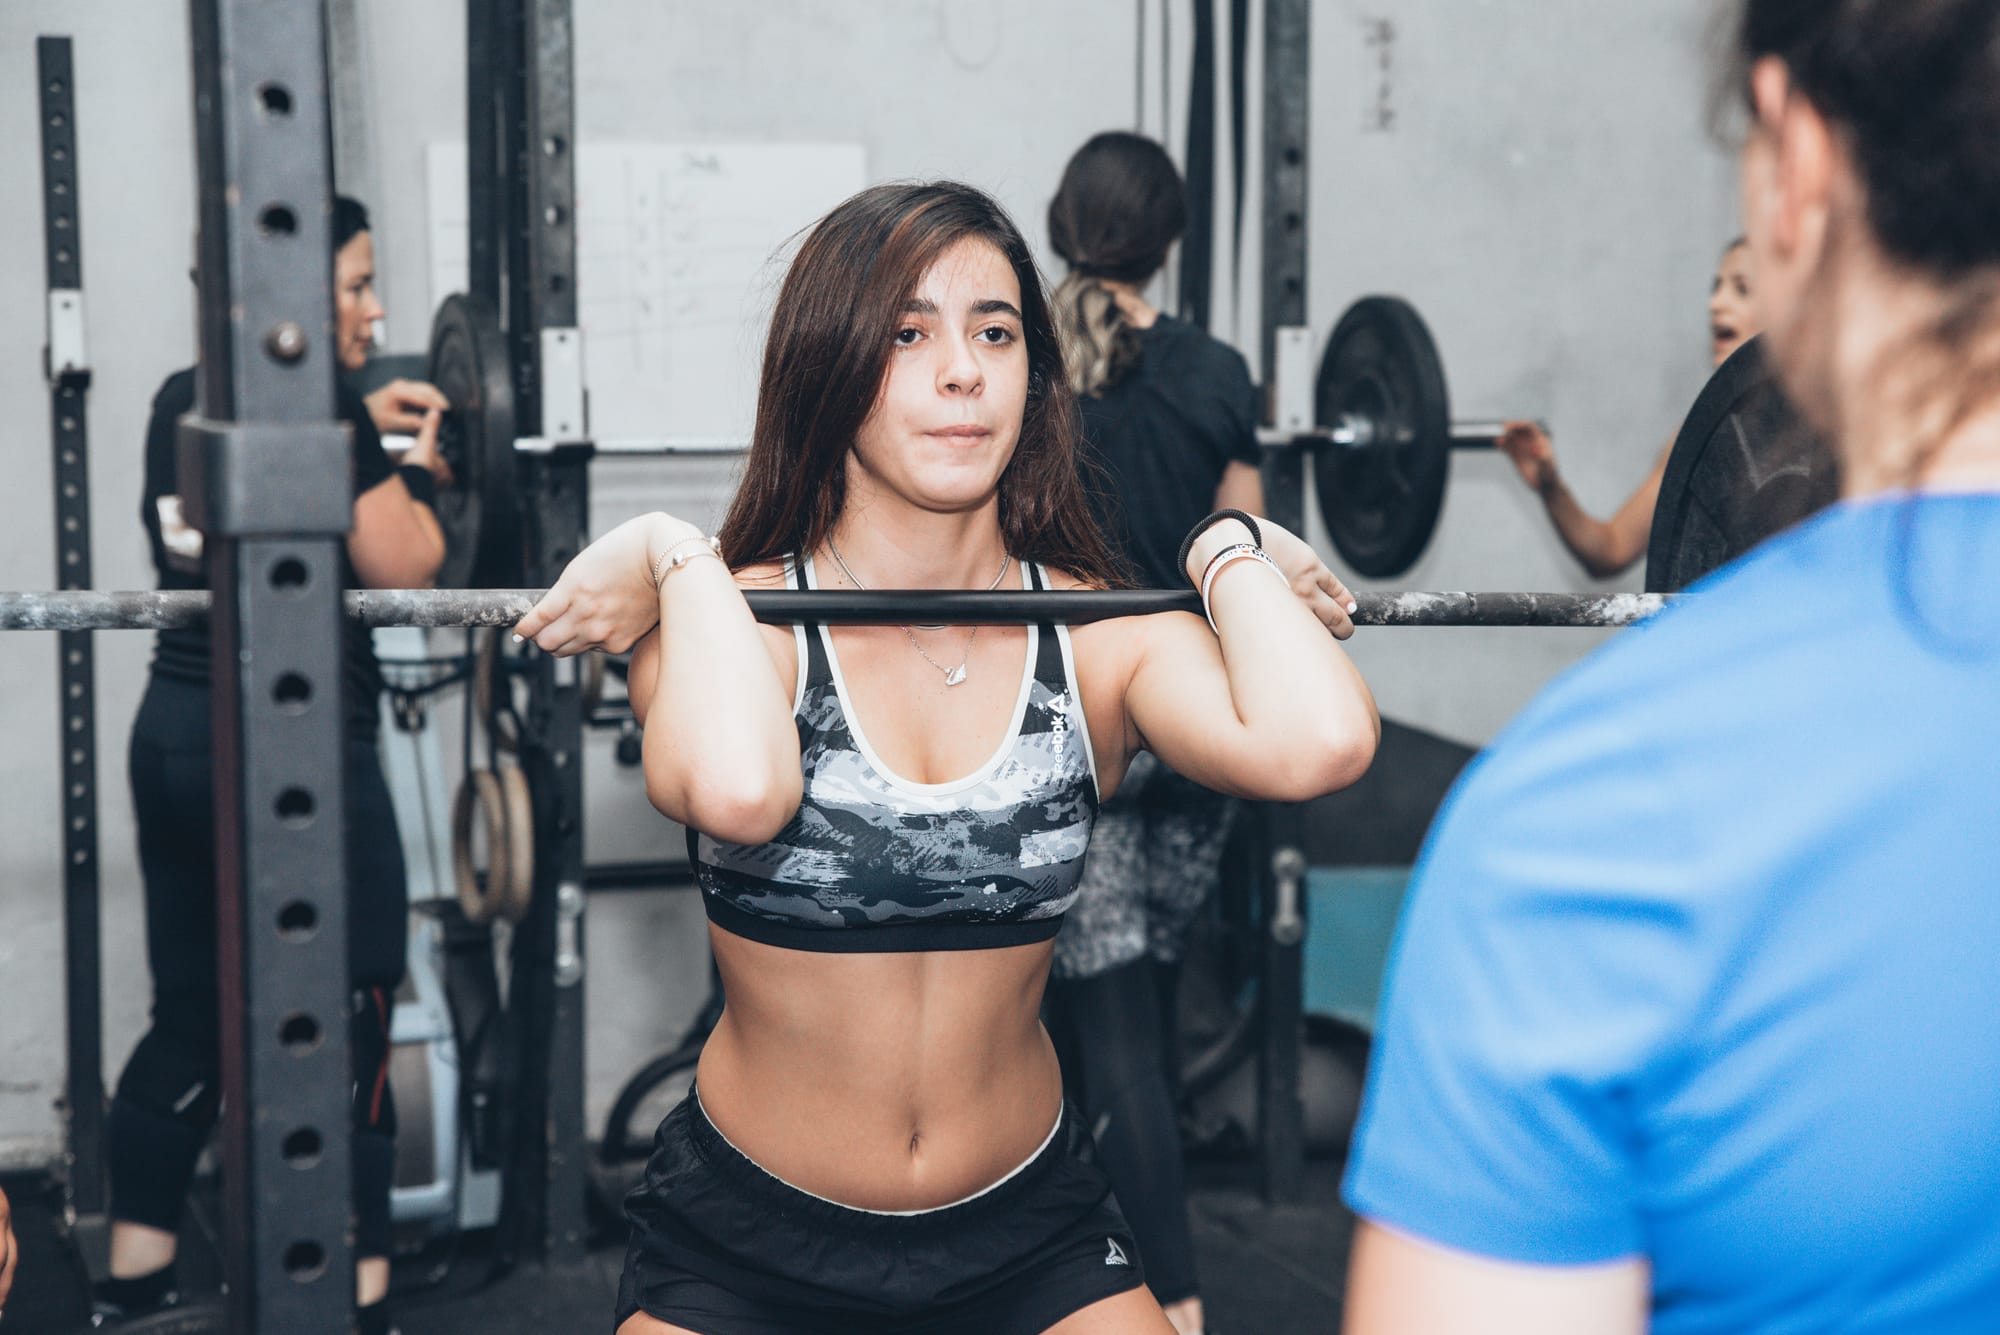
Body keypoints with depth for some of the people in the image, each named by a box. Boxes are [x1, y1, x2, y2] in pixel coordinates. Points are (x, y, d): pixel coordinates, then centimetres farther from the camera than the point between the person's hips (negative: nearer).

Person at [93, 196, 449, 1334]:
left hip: (175, 737, 8)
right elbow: (402, 573, -14)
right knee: (348, 1033, 1)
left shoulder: (183, 402, 11)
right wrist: (425, 459, 0)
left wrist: (367, 428, 24)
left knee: (189, 1023, 16)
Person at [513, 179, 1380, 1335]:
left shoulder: (1101, 635, -8)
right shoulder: (740, 623, -14)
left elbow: (1317, 743, -30)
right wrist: (677, 560, -23)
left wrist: (1233, 558, -13)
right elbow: (736, 790, -39)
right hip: (748, 1234, -1)